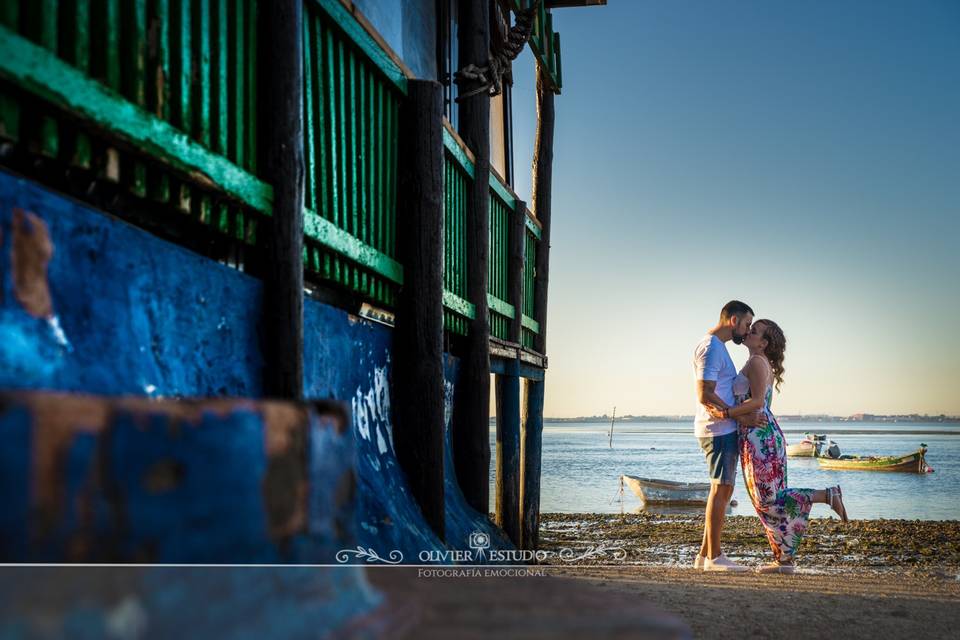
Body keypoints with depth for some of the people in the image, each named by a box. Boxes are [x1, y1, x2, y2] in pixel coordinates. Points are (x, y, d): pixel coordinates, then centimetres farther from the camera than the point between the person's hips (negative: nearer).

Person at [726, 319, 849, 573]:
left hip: (759, 438, -10)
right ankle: (784, 560, 8)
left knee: (767, 500, -10)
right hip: (766, 436, 10)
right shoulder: (765, 365, 19)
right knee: (769, 499, 8)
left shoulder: (756, 361, -9)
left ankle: (827, 495, -10)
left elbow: (757, 402, -20)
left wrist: (726, 413, -16)